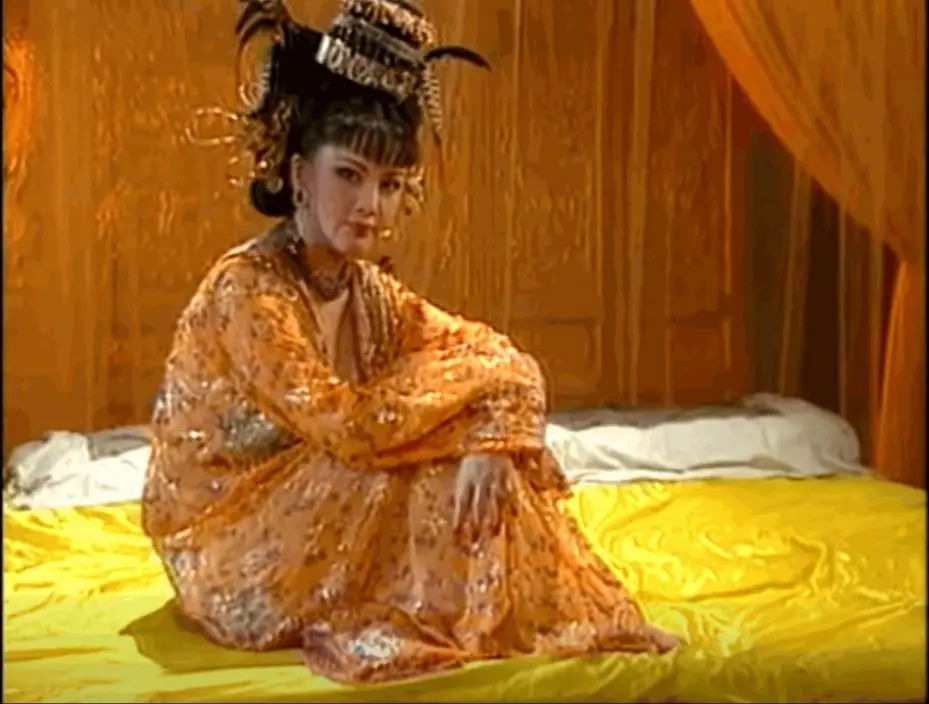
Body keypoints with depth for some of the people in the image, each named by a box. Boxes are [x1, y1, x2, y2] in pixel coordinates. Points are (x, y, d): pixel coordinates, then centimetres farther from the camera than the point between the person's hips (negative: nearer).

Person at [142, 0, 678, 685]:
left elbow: (507, 359, -4)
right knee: (438, 478, -20)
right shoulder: (247, 288, -22)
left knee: (475, 474, -10)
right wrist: (464, 373, -16)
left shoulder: (371, 293, 0)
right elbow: (349, 427, -30)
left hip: (305, 515, 7)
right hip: (231, 553, -6)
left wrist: (491, 444, -25)